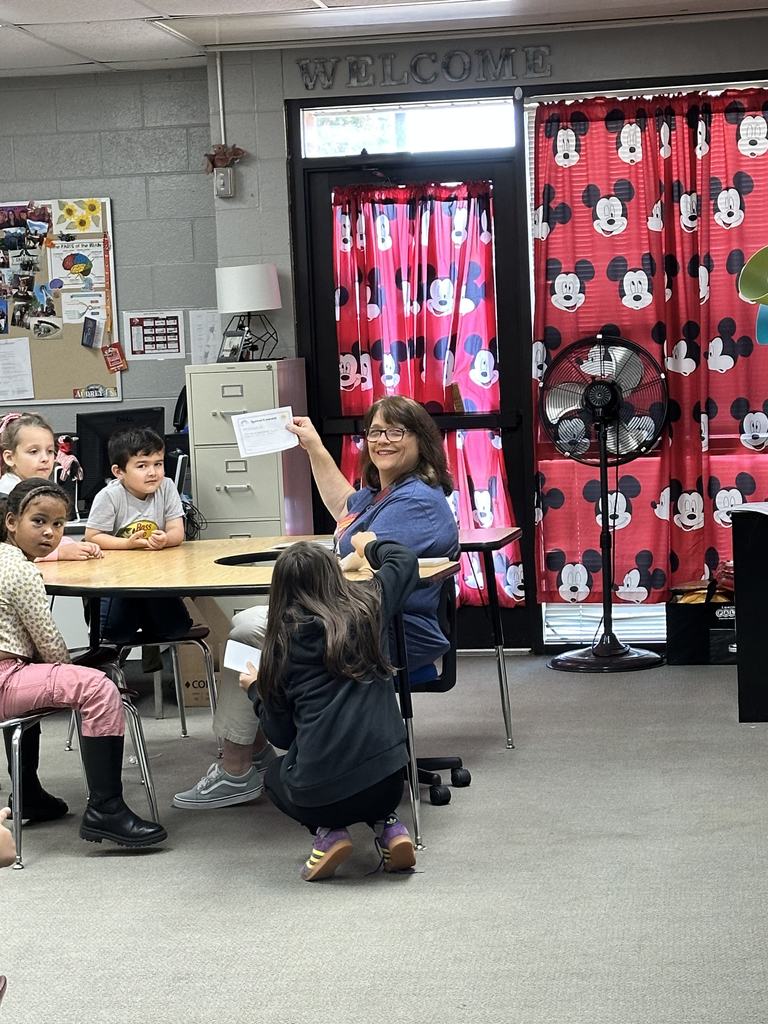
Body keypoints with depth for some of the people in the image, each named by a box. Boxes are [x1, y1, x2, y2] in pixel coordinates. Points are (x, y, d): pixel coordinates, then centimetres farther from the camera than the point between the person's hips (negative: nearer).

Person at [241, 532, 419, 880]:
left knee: (275, 775, 33)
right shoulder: (368, 607, 4)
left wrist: (256, 689, 26)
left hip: (317, 793, -2)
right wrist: (371, 545, 46)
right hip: (386, 781, 2)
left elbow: (280, 734, 8)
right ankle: (387, 826, 10)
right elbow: (405, 560, 25)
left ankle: (328, 831, 6)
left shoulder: (283, 637, 1)